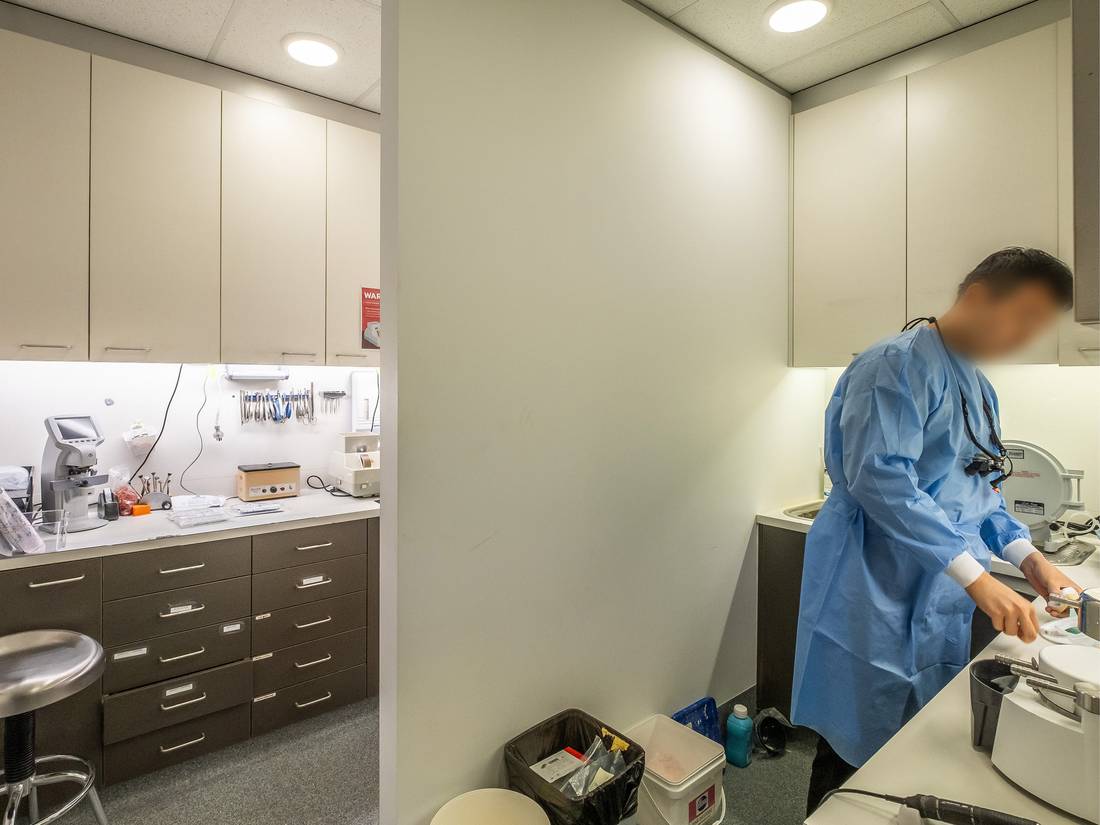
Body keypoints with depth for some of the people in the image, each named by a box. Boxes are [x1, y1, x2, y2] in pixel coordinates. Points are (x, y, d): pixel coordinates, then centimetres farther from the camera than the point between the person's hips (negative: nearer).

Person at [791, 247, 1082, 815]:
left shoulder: (978, 386, 14)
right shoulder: (896, 364, -14)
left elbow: (977, 487, 17)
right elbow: (879, 477, -25)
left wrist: (1024, 554, 1)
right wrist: (975, 576, -25)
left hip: (941, 604, 9)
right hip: (877, 595, -9)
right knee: (855, 752, 3)